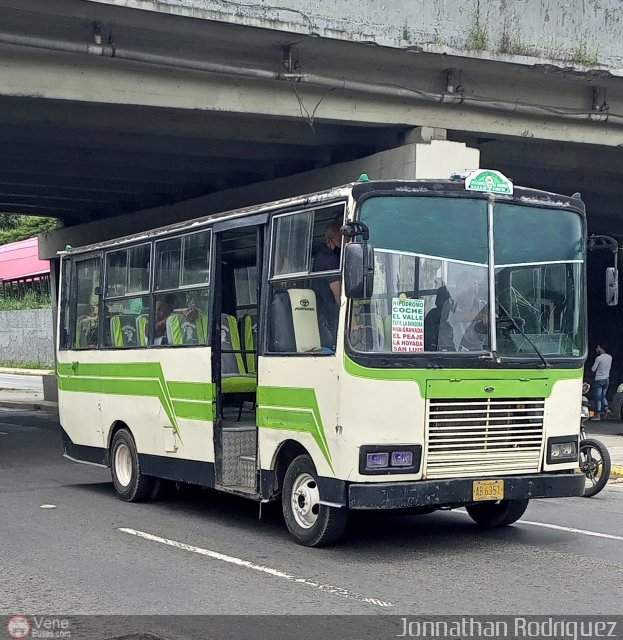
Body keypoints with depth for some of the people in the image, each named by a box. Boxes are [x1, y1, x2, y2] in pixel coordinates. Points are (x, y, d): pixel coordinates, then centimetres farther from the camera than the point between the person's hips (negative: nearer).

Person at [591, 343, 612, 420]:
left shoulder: (598, 358, -15)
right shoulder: (610, 357, 5)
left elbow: (593, 369, -13)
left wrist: (592, 367, 12)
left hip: (599, 379, -6)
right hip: (607, 379, 6)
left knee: (598, 397, -1)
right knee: (603, 396, 20)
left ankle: (598, 415, 1)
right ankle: (606, 408, -1)